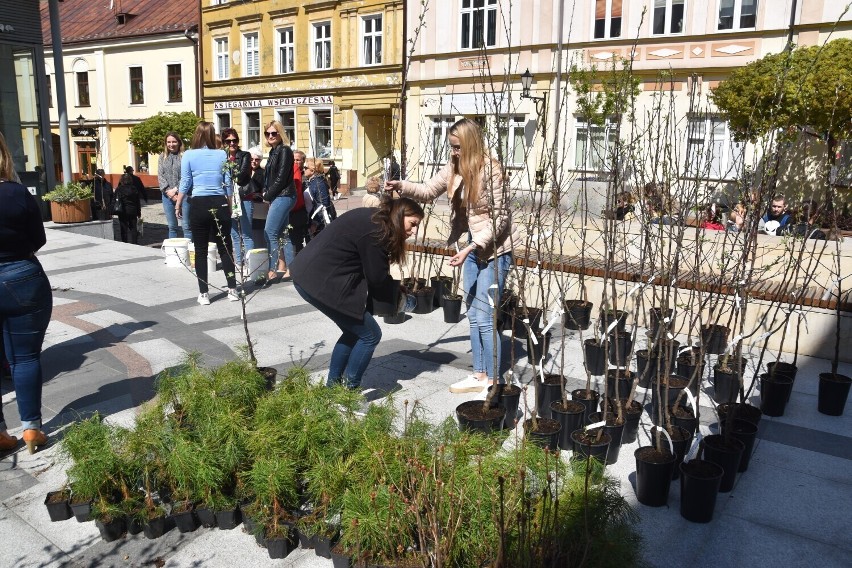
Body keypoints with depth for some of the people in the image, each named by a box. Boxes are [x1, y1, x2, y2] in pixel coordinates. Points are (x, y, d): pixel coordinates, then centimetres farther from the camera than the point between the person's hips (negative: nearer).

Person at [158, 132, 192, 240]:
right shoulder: (162, 157, 12)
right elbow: (160, 176, 6)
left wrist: (176, 189, -13)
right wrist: (168, 191, -7)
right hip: (167, 195, 5)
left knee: (186, 226, -4)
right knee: (171, 226, 10)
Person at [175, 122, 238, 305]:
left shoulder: (189, 155, -2)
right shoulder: (222, 155, 3)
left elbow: (185, 184, -1)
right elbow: (228, 184, 5)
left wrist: (178, 206, 11)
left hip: (199, 205, -2)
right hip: (220, 205, 2)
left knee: (201, 251, 5)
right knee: (225, 248, 9)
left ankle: (203, 294, 8)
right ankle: (232, 290, 11)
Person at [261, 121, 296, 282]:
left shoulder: (284, 150, -11)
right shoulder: (274, 151, 16)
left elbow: (281, 177, -17)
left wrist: (268, 195, -10)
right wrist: (266, 193, 4)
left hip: (283, 197, -10)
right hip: (278, 197, 10)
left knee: (270, 233, -10)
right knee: (282, 234, 11)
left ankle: (272, 271, -5)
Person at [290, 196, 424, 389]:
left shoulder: (372, 220, 13)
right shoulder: (375, 231, -16)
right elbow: (377, 278, -10)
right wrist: (398, 295, 8)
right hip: (321, 281, -10)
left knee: (354, 330, 21)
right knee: (370, 335, 0)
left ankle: (332, 386, 29)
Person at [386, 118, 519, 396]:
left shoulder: (491, 170, -21)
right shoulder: (454, 168, 2)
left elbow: (499, 219, -21)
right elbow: (428, 191, 12)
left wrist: (469, 248, -27)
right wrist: (401, 186, -6)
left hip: (494, 249, -8)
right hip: (473, 247, 8)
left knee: (485, 318, -7)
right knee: (473, 316, 12)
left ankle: (494, 381, 7)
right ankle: (479, 375, 23)